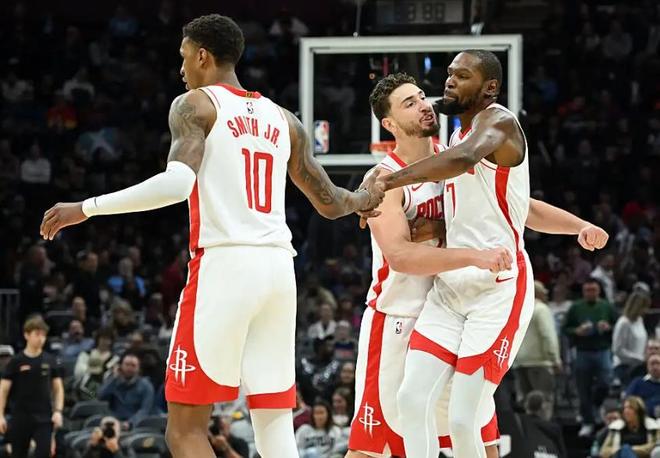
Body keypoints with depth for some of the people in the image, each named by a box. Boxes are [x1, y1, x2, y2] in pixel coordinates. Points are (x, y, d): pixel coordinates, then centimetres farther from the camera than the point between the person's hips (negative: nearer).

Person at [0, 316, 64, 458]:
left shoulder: (51, 361, 4)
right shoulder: (16, 362, -3)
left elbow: (58, 388, 9)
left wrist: (58, 411, -4)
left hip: (44, 417, 1)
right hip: (20, 416, -1)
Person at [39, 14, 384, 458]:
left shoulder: (195, 105, 1)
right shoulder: (283, 119, 19)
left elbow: (178, 183, -16)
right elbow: (330, 203, 24)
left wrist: (87, 208, -12)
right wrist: (364, 198, 46)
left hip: (224, 264, -6)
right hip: (279, 267, 6)